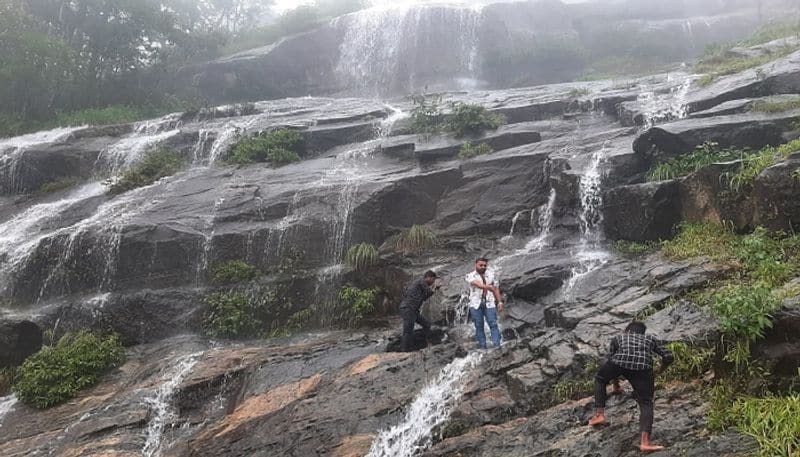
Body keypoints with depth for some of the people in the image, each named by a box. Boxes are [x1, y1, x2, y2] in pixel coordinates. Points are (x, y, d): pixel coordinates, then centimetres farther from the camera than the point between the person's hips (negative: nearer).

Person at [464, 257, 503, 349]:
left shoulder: (491, 275, 16)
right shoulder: (470, 276, 5)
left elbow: (496, 289, 15)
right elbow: (478, 284, -14)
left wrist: (499, 301, 7)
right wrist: (489, 287, -18)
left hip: (489, 303, 2)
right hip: (476, 304, -2)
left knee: (493, 324, -8)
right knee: (479, 326, 0)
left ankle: (497, 346, -10)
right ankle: (482, 346, 4)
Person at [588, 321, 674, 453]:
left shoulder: (618, 337, 37)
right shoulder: (650, 338, 36)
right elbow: (668, 356, 28)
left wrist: (616, 383, 54)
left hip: (620, 361, 0)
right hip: (643, 366, 0)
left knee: (600, 380, 29)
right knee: (646, 403, 9)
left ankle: (599, 414, 19)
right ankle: (645, 442, -9)